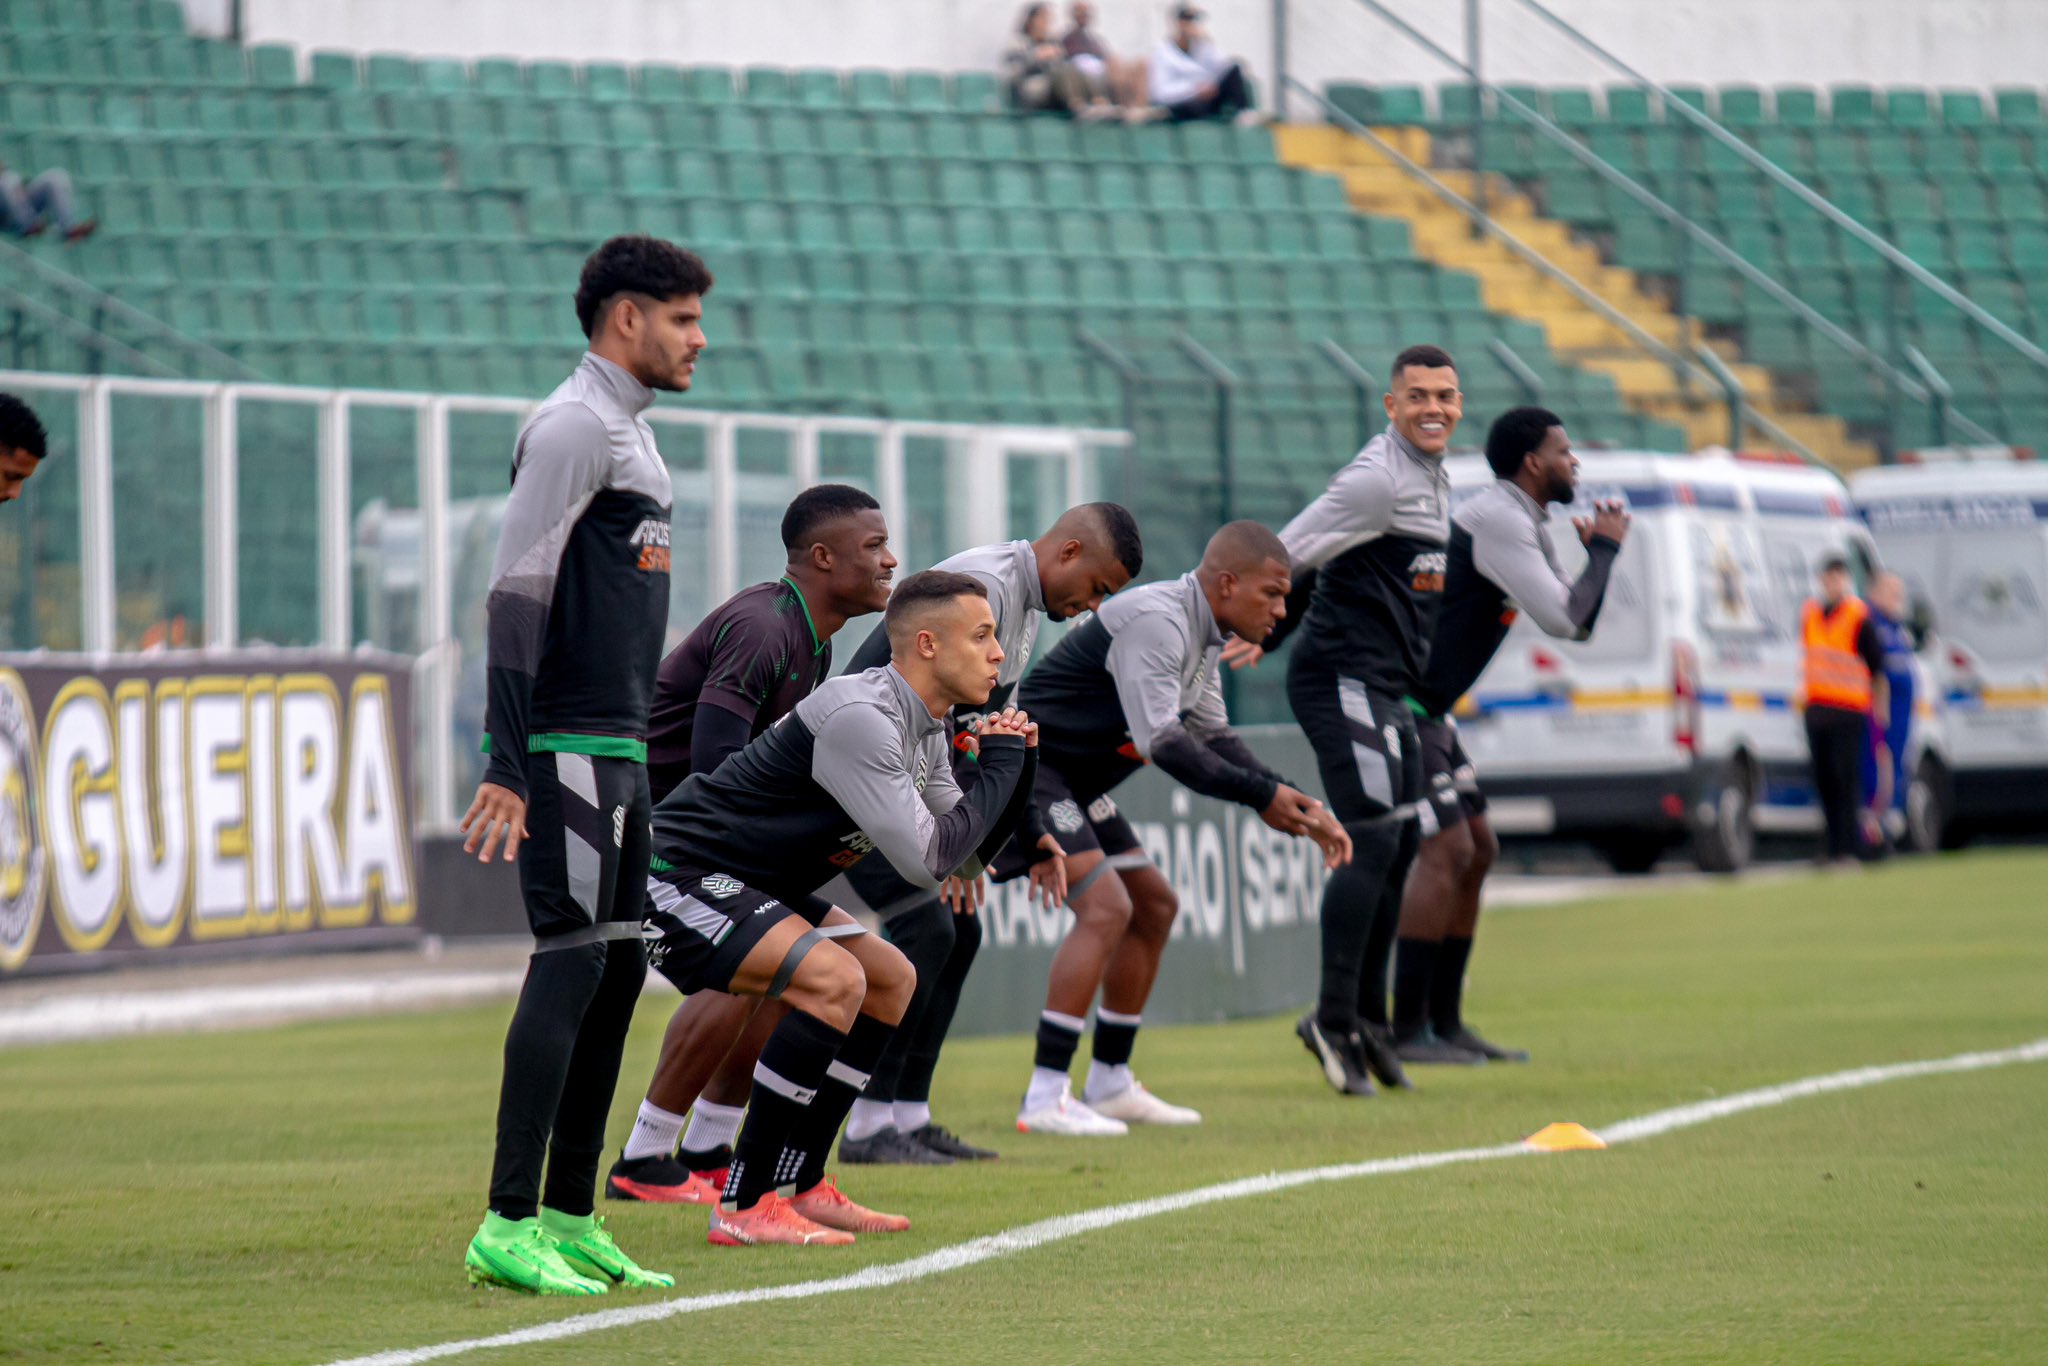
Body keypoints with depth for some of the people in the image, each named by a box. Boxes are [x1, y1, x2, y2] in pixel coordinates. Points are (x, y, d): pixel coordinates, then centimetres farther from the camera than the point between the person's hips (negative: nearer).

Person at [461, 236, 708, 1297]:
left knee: (618, 967, 10)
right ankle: (508, 1227, -13)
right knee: (573, 961, -12)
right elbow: (514, 595, -18)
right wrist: (508, 765, -23)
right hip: (567, 744, -10)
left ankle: (569, 1218, 15)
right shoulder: (574, 426, -11)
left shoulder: (626, 430, 19)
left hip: (616, 746, 10)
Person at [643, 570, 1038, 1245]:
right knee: (833, 980, -27)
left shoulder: (924, 727, 8)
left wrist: (1014, 770, -1)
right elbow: (927, 860, -26)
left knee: (890, 979, 13)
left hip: (743, 884, 11)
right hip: (675, 877, -11)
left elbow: (965, 856, 14)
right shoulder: (857, 719, -24)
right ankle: (744, 1207, -22)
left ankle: (799, 1188, 13)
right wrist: (1000, 766, -15)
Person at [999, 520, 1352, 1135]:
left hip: (1075, 783, 11)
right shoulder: (1155, 622, -24)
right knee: (1105, 906, -21)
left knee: (1154, 905, 13)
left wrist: (1297, 805, 3)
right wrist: (1261, 797, -26)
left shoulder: (1200, 635, 9)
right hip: (1026, 765, -11)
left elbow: (1214, 736, 16)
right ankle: (1044, 1100, -21)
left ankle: (1110, 1085, 21)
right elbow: (1161, 741, -30)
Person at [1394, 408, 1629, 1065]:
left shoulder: (1523, 524, 16)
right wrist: (1604, 550, -8)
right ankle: (1407, 1030, -14)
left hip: (1424, 710, 11)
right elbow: (1562, 618, -22)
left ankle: (1445, 1021, 15)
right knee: (1445, 850, -14)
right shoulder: (1497, 519, -17)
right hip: (1394, 703, -11)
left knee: (1476, 849, 11)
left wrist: (1596, 552, 7)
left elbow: (1578, 624, 21)